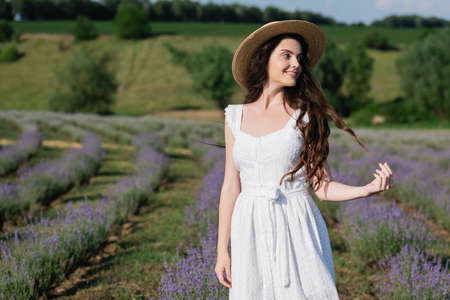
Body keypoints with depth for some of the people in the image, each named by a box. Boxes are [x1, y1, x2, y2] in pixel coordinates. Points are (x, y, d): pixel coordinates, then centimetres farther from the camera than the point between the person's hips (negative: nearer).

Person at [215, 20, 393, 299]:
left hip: (297, 230, -2)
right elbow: (231, 185, 9)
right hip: (251, 233, 2)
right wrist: (222, 250, 8)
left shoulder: (305, 115, 1)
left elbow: (323, 187, 0)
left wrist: (368, 189, -18)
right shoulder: (236, 116, 8)